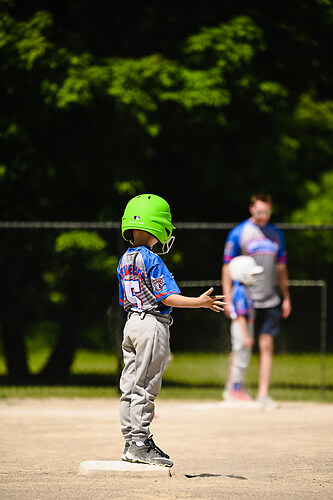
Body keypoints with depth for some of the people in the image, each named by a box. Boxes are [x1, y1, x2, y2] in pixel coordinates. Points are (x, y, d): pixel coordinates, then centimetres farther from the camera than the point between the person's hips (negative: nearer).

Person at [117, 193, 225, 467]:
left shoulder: (125, 261, 12)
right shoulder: (152, 261, -14)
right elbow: (168, 298, -19)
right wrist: (199, 302, -20)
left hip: (132, 322, 9)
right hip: (153, 324, -9)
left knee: (130, 387, 10)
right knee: (145, 388, -6)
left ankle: (131, 443, 14)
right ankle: (139, 443, -5)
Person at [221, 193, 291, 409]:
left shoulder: (276, 233, 12)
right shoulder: (239, 233, -4)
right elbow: (228, 267, -4)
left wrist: (286, 297, 16)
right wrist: (228, 299, -10)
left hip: (270, 300, 4)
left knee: (267, 346, -1)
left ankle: (263, 393, 1)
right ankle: (232, 387, 18)